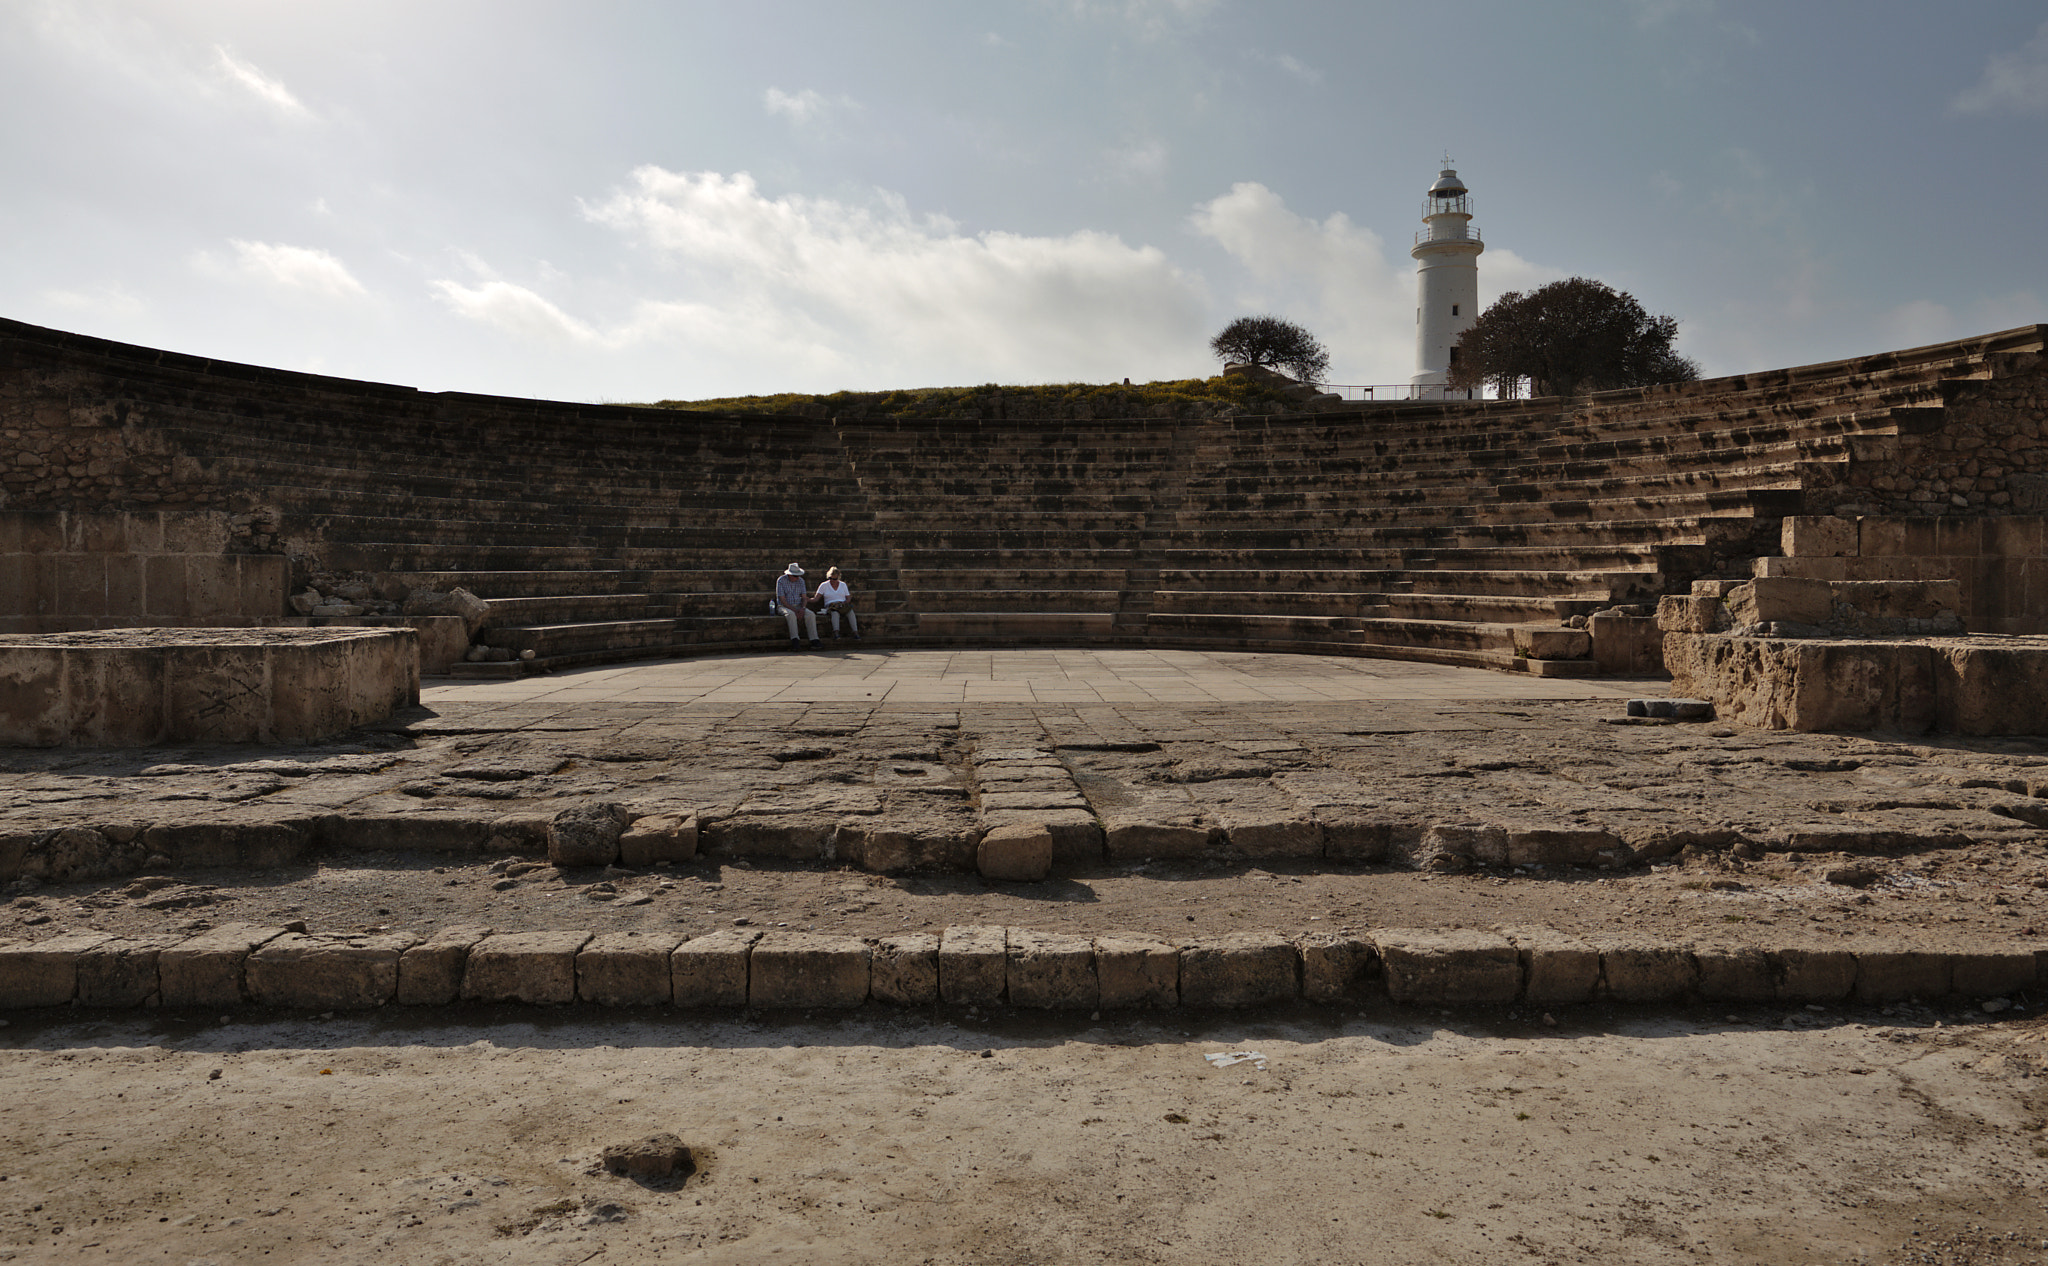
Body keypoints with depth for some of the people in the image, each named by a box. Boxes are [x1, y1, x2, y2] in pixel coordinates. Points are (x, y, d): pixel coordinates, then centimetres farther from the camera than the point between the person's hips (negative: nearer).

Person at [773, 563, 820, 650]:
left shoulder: (800, 580, 7)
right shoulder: (781, 580, -7)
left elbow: (804, 597, 9)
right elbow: (782, 599, -11)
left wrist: (803, 608, -12)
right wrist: (793, 609, -21)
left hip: (798, 606, 4)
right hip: (784, 606, -4)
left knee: (811, 614, -24)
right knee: (791, 614, -38)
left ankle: (814, 640, -30)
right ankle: (795, 640, -43)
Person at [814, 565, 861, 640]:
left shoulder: (843, 584, 17)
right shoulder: (824, 585, 11)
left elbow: (848, 598, 15)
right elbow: (817, 598, 3)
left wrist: (844, 603, -6)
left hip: (842, 604, 2)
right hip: (830, 605, -2)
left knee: (850, 610, -33)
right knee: (835, 612, -39)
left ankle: (855, 633, -43)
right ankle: (836, 633, -55)